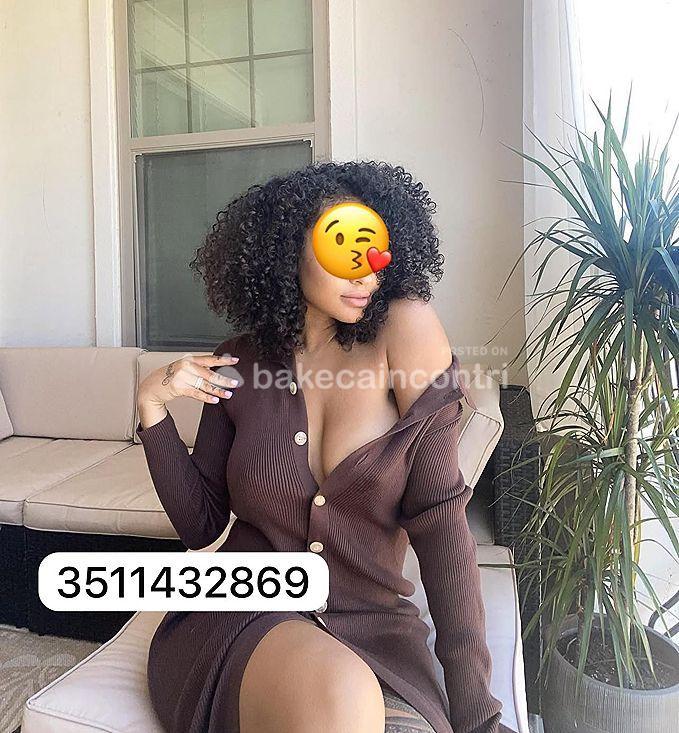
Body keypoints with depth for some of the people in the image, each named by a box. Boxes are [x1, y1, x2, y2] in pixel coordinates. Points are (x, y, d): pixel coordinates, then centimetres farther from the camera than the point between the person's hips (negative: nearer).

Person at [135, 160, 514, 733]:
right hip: (241, 620, 1)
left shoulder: (402, 337, -5)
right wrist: (153, 409, -8)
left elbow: (440, 515, -12)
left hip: (375, 626, 0)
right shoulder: (240, 365, 1)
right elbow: (200, 526, 4)